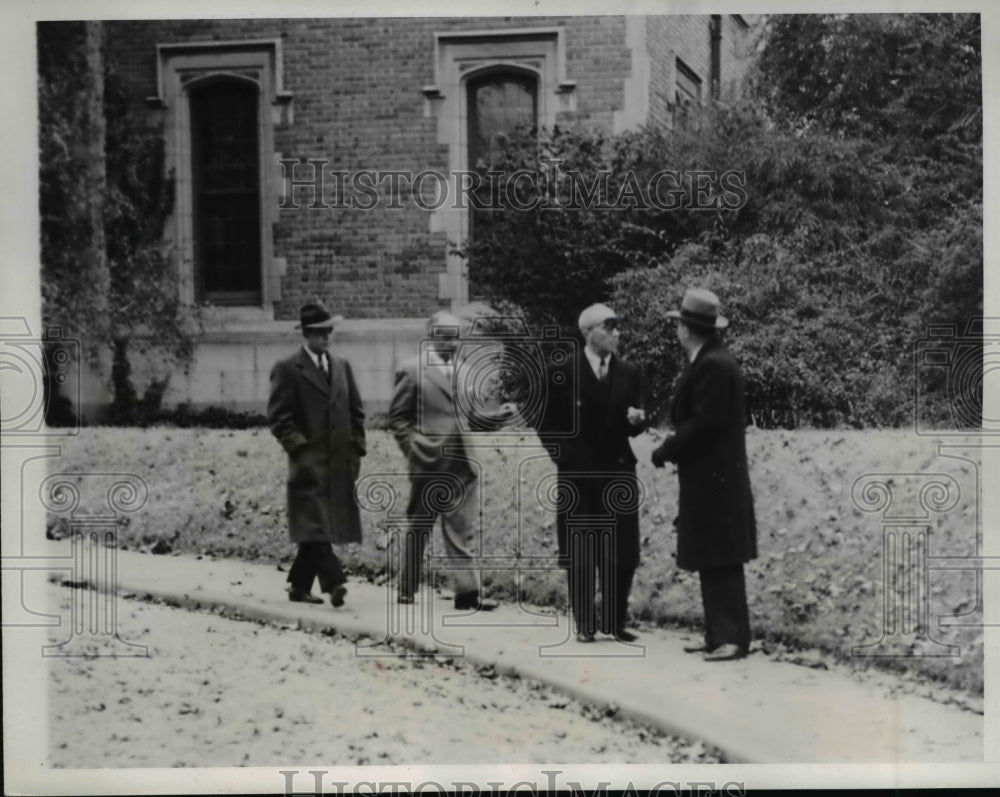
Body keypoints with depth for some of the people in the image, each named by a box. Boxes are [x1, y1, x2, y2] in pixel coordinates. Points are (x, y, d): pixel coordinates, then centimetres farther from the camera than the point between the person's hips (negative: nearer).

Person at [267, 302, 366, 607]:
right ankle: (333, 582, -19)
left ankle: (299, 585, 19)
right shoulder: (287, 370, -2)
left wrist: (356, 448, 10)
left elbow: (356, 411, 19)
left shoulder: (341, 366, 16)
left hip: (340, 463, 6)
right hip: (309, 462, -6)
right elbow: (278, 417, -6)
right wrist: (300, 448, -13)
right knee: (315, 525, -13)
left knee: (320, 528, 8)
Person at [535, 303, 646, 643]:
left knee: (622, 555, 2)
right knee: (580, 556, 2)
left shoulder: (628, 373, 8)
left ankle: (616, 621, 14)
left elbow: (633, 425, 12)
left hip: (618, 474, 3)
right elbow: (547, 425, 1)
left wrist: (636, 419, -10)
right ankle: (585, 624, 12)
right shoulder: (562, 372, -4)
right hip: (578, 476, -3)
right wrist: (566, 460, -7)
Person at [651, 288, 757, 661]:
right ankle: (718, 635, 17)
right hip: (711, 479, 10)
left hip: (714, 479, -10)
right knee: (712, 562, 12)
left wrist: (665, 452, -11)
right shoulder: (712, 360, 14)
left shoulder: (713, 365, -17)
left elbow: (704, 422, -21)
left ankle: (733, 638, -3)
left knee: (722, 562, -6)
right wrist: (672, 448, 8)